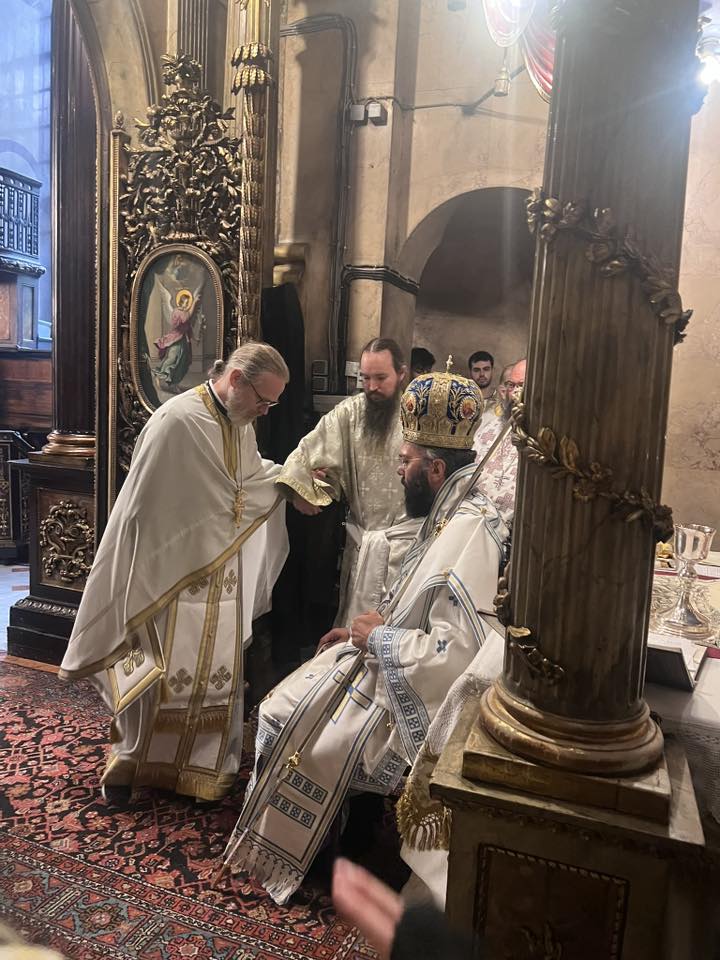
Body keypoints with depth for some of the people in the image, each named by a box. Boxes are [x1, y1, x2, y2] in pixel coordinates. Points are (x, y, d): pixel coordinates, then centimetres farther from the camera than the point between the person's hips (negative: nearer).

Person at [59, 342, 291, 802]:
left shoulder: (240, 423, 3)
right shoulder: (177, 420, -22)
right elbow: (143, 506, -17)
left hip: (225, 576, 7)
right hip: (173, 574, -7)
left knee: (220, 674, 14)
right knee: (157, 674, 7)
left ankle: (209, 765, 33)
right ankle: (129, 763, 31)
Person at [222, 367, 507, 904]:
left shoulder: (470, 534, -28)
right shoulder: (449, 519, 5)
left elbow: (457, 651, -34)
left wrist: (379, 637, -19)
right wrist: (366, 631, 6)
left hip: (417, 697, -10)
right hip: (393, 668, 10)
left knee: (311, 741, -7)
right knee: (287, 712, 11)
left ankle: (283, 860, 21)